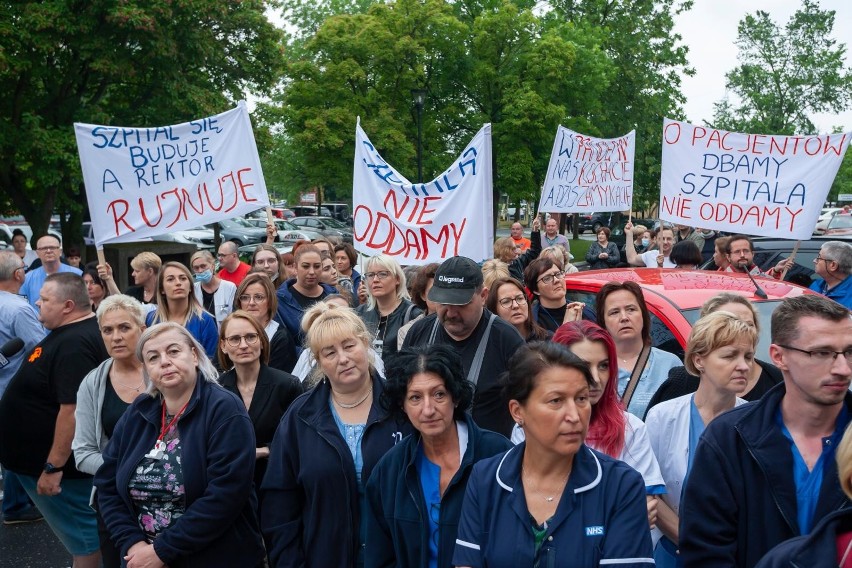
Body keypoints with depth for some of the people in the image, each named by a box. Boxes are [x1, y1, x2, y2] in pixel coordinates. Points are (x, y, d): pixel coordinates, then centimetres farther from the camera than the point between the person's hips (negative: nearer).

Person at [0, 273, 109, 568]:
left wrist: (53, 466, -28)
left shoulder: (74, 345, -27)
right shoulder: (76, 333, 7)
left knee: (82, 532, 4)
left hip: (61, 462, -10)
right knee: (81, 528, 21)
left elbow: (73, 409, -31)